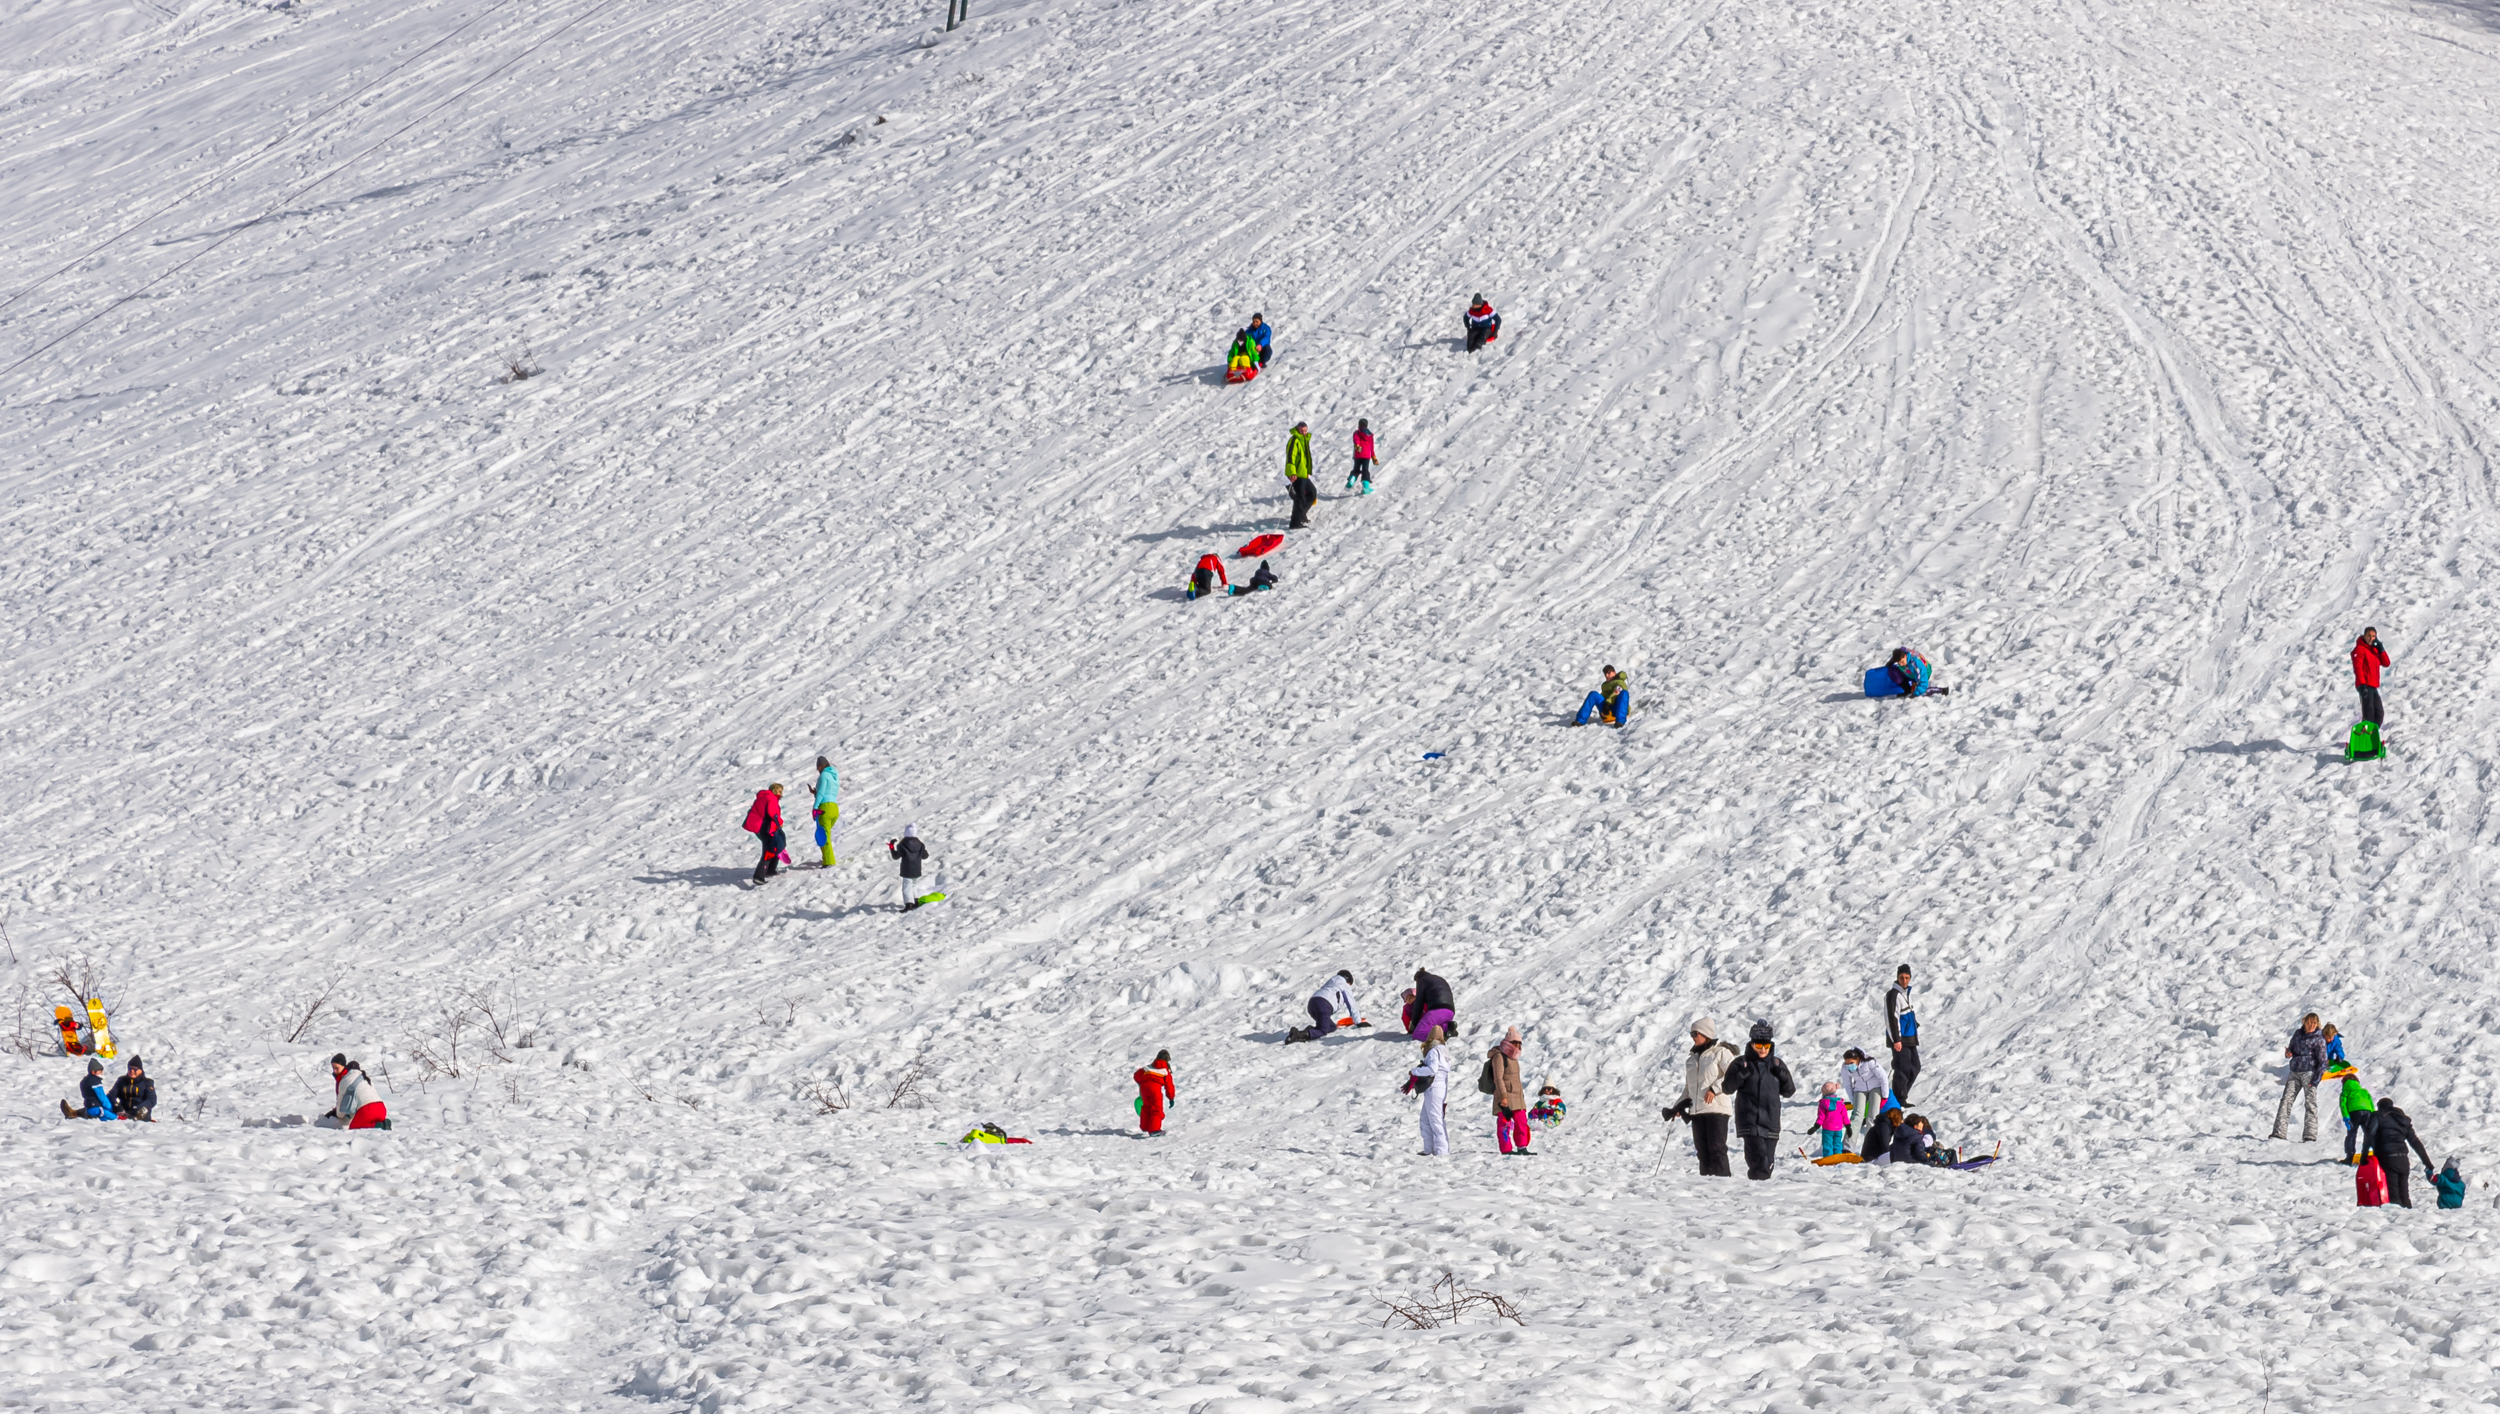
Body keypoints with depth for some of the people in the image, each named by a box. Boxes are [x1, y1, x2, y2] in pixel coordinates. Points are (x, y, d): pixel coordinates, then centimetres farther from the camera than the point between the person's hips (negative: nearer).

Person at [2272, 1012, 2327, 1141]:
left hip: (2309, 1072, -5)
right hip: (2295, 1072, 5)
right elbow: (2292, 1049, 26)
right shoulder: (2298, 1034, 13)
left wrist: (2317, 1077, -14)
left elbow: (2322, 1061, -4)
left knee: (2310, 1102, -9)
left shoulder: (2319, 1039, -2)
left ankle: (2310, 1135, -11)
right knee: (2286, 1100, -3)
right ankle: (2279, 1132, -4)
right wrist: (2288, 1053, 1)